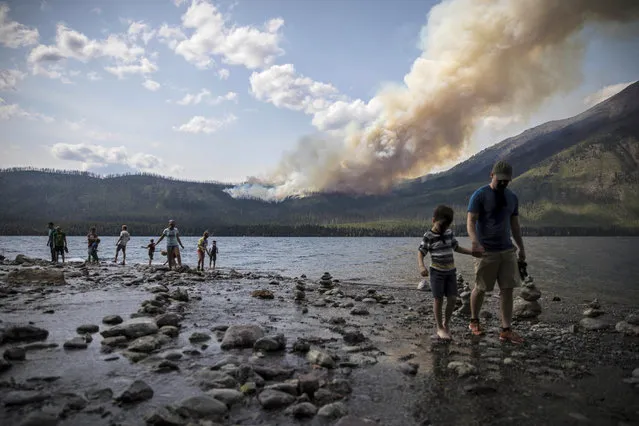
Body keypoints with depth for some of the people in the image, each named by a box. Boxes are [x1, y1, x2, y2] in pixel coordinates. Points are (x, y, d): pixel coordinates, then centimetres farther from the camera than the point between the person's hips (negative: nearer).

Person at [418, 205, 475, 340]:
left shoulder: (449, 233, 4)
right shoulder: (429, 236, -12)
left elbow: (456, 247, 16)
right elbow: (420, 253, -10)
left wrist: (473, 252, 9)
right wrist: (421, 266, -27)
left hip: (451, 271, 5)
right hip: (437, 271, -5)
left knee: (452, 298, 1)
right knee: (438, 299, 0)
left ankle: (446, 323, 22)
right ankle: (440, 327, 14)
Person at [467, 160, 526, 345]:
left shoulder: (512, 197, 12)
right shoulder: (480, 195, -7)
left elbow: (515, 225, 18)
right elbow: (471, 221, -14)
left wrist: (521, 248, 17)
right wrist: (475, 242, -30)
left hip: (507, 250, 5)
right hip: (486, 251, -5)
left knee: (508, 289, 1)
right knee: (481, 289, 5)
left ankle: (506, 330, 7)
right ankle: (474, 321, 26)